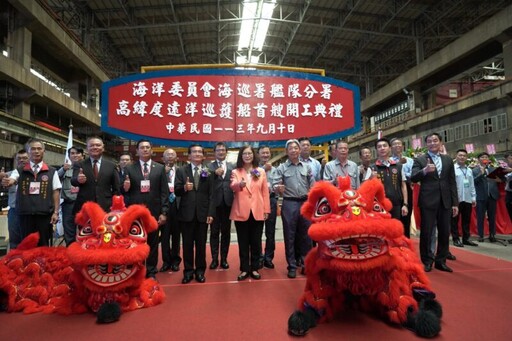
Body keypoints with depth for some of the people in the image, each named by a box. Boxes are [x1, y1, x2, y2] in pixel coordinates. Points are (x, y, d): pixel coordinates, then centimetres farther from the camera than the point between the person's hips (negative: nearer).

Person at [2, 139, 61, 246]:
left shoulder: (51, 171, 4)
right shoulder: (20, 171, 8)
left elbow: (56, 192, 3)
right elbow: (11, 181, -11)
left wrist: (55, 212, -2)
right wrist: (7, 182, -36)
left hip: (44, 214, -1)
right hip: (25, 214, 1)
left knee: (43, 245, 7)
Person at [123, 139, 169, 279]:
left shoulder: (160, 168, 6)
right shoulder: (129, 169, 7)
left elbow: (164, 192, 1)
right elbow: (126, 191, 6)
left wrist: (164, 212, -5)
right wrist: (125, 188, -18)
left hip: (154, 211, 0)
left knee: (152, 243, 9)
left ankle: (151, 272, 22)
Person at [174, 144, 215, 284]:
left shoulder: (208, 172, 5)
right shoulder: (181, 171, 4)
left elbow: (211, 195, 1)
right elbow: (176, 191, -1)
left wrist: (211, 213, -6)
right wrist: (184, 188, -23)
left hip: (202, 213, 0)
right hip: (186, 213, 0)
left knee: (201, 244, 9)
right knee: (187, 244, 8)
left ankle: (200, 270, 22)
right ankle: (188, 271, 21)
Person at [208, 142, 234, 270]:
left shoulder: (232, 166, 9)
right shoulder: (209, 166, 4)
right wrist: (215, 173, -22)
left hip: (228, 202, 1)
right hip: (215, 202, -1)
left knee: (226, 232, 8)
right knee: (214, 232, 6)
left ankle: (224, 258, 19)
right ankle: (214, 258, 15)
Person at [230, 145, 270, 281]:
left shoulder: (261, 171, 8)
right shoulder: (235, 172, 4)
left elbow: (265, 192, 8)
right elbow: (232, 186, -17)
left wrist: (266, 210, 3)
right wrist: (239, 184, -39)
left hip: (257, 212, 1)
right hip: (241, 212, -1)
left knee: (256, 242, 8)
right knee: (243, 242, 7)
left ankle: (254, 268, 20)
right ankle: (244, 269, 17)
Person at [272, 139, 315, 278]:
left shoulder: (307, 167, 10)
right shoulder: (281, 168, 2)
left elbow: (313, 185, 11)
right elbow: (274, 184, -9)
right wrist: (278, 188, -30)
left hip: (305, 203, 2)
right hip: (289, 204, -2)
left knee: (306, 235, 9)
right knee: (290, 236, 4)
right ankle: (292, 266, 15)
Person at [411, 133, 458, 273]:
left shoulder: (448, 159, 11)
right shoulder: (419, 160, 0)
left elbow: (452, 182, 11)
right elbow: (413, 178, -11)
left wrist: (455, 203, 7)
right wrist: (425, 170, -31)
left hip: (445, 201, 4)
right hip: (428, 201, -4)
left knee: (444, 232, 9)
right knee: (426, 232, 2)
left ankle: (441, 261, 22)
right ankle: (427, 261, 14)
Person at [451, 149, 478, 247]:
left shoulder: (469, 170, 14)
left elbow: (472, 185, 15)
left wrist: (474, 197, 10)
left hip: (468, 199, 6)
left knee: (466, 220, 12)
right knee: (455, 220, 2)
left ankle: (466, 239, 21)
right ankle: (456, 239, 9)